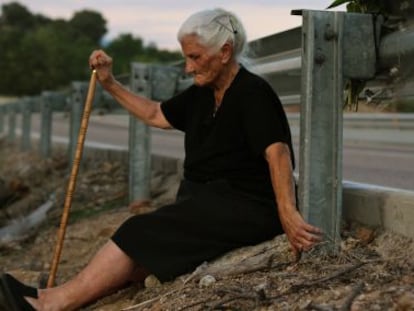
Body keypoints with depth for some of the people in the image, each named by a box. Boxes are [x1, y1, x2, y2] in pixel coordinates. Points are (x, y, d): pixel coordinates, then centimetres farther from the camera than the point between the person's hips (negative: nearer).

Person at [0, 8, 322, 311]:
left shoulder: (253, 94, -15)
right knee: (146, 247, -11)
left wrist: (288, 214, -40)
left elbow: (278, 152, -28)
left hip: (247, 209, -8)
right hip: (209, 200, 8)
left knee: (144, 234, -17)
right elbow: (155, 114, 25)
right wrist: (109, 83, 18)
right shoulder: (203, 94, 11)